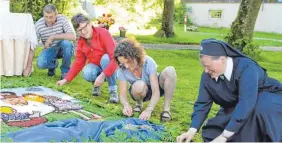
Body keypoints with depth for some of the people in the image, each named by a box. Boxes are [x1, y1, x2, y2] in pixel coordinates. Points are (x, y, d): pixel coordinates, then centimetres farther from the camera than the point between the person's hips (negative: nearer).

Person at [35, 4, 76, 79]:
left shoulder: (62, 19, -18)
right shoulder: (38, 25, -16)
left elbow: (72, 36, -29)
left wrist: (53, 37, -31)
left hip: (63, 48, 0)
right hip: (50, 49, 1)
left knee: (67, 43, -35)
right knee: (40, 64, -29)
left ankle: (65, 71, -12)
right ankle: (53, 63, 10)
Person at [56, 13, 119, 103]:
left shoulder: (103, 33, -22)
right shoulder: (81, 42, -4)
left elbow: (115, 56, -30)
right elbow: (78, 62, 5)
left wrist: (103, 75, -38)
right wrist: (66, 79, 0)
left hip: (110, 67, -3)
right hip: (96, 67, 3)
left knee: (105, 58, -37)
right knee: (87, 73, -32)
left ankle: (113, 90, -23)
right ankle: (96, 84, 4)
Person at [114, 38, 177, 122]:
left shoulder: (148, 62, -31)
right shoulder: (122, 70, -24)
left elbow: (156, 92, -34)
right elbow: (122, 94, -22)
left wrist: (148, 110, -50)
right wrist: (126, 104, -45)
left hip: (154, 87, 0)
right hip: (141, 92, 0)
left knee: (170, 71, -32)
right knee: (139, 85, -39)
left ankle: (166, 109, -20)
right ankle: (139, 104, -2)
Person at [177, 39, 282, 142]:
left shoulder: (246, 69, -36)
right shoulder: (207, 76, -18)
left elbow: (246, 105, -44)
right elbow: (202, 104, -13)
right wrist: (192, 131, -27)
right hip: (236, 107, 6)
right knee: (212, 133, -3)